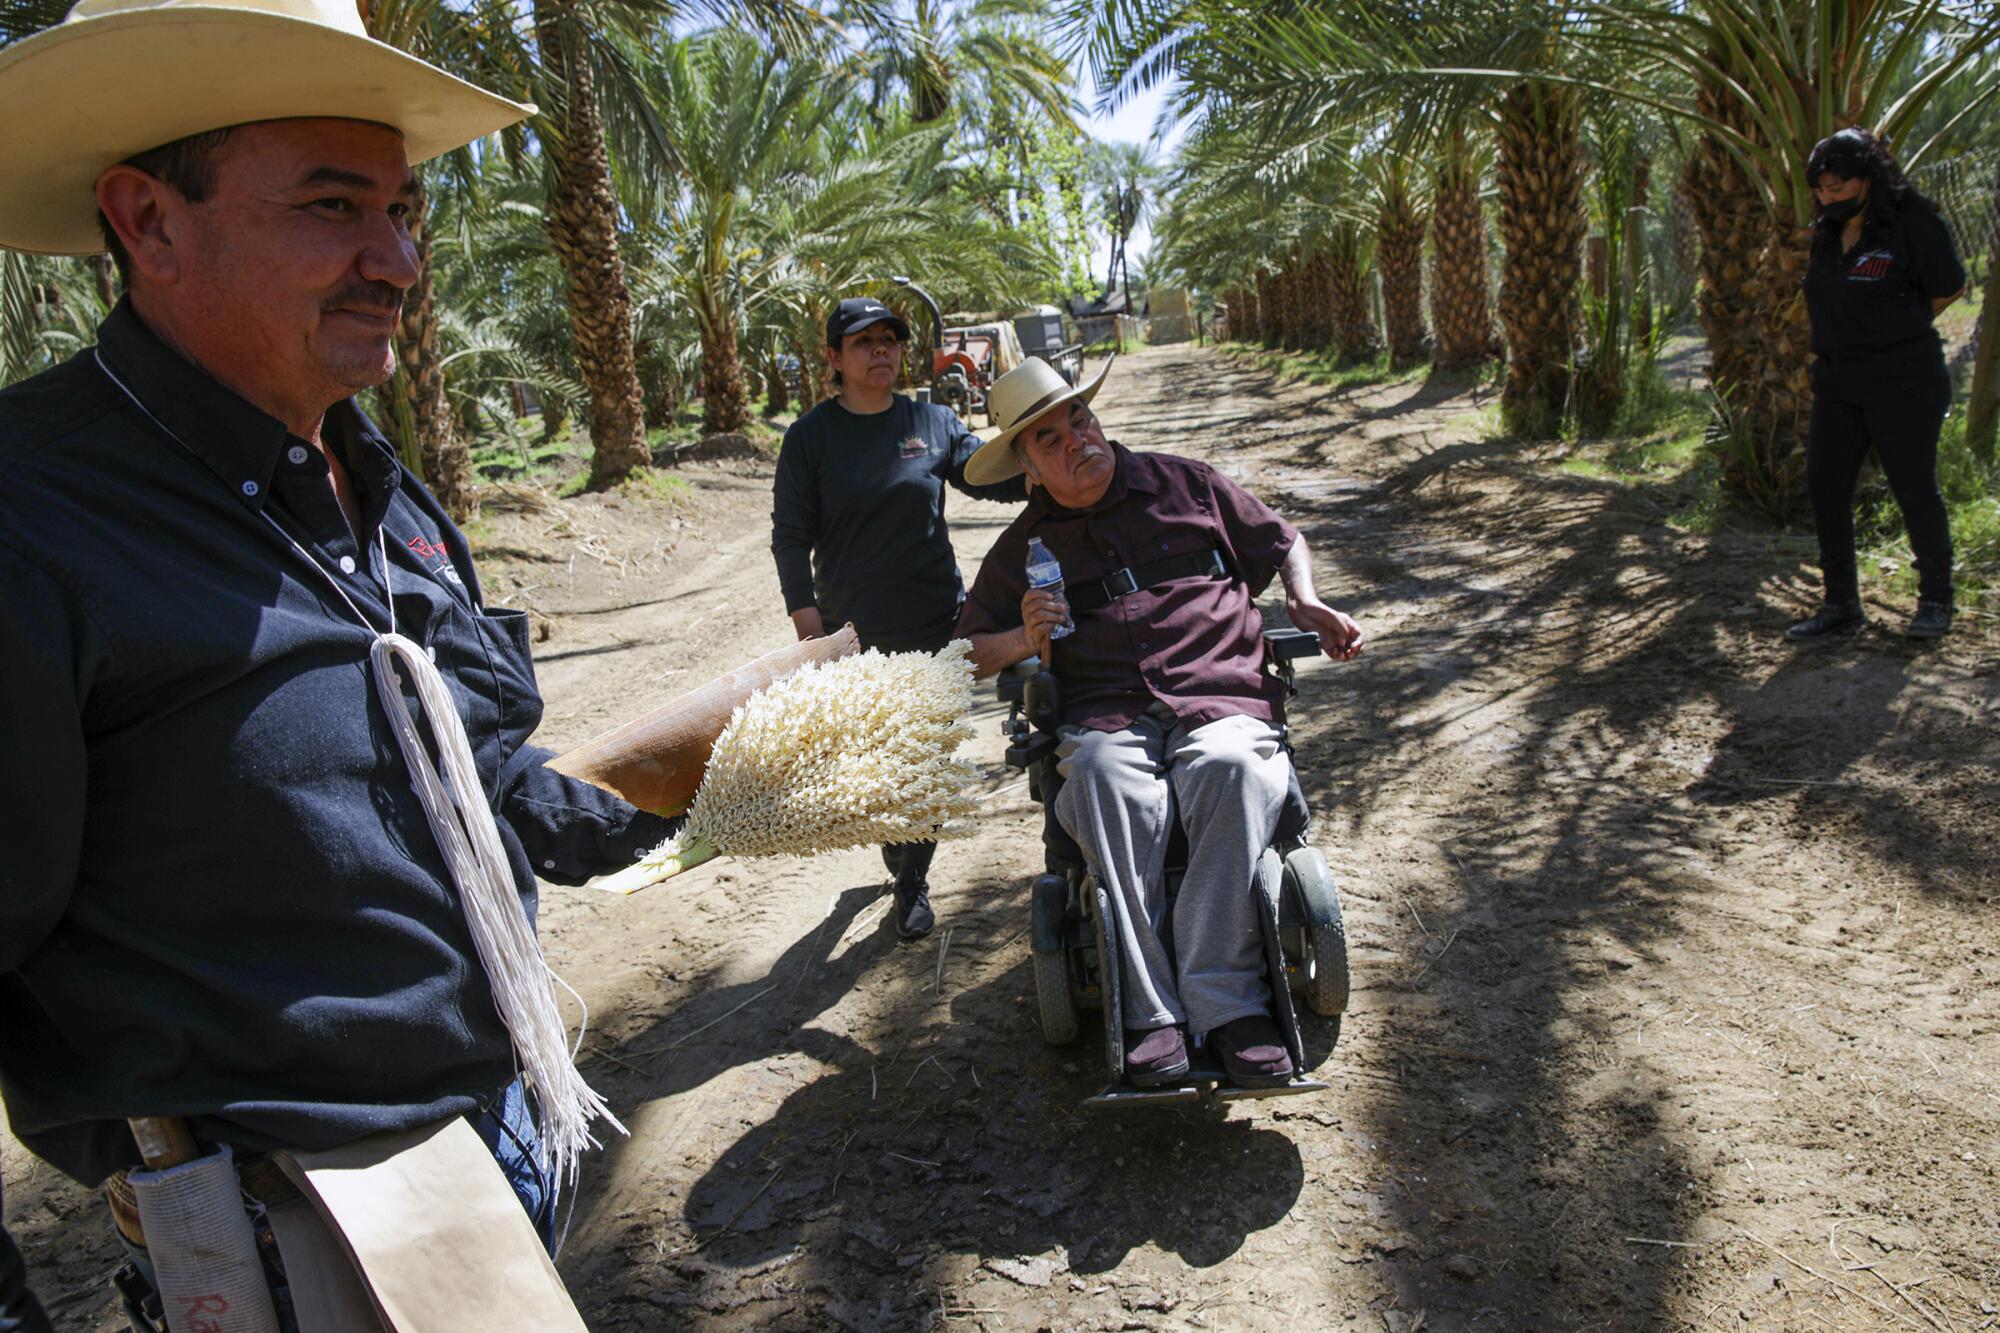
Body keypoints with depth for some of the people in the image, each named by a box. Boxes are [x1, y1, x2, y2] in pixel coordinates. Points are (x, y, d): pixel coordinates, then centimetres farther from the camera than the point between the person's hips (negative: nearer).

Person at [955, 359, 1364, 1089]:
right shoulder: (1023, 546, 20)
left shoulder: (1185, 484, 19)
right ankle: (1150, 1013, -33)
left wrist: (1303, 601, 8)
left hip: (1223, 696, 0)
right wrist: (1024, 639, 2)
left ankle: (1225, 1001, -33)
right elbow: (972, 651, 24)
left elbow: (1281, 541, 28)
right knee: (1102, 780, -37)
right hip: (1107, 717, 0)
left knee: (1233, 769, -37)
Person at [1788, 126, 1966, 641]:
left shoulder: (1915, 222, -9)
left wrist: (1897, 330, 2)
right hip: (1838, 383, 7)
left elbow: (1949, 289, -3)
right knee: (1825, 486, 4)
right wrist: (1832, 349, 9)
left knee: (1914, 488, 2)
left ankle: (1936, 600, 19)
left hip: (1902, 382, -7)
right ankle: (1841, 602, 14)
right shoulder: (1828, 233, 10)